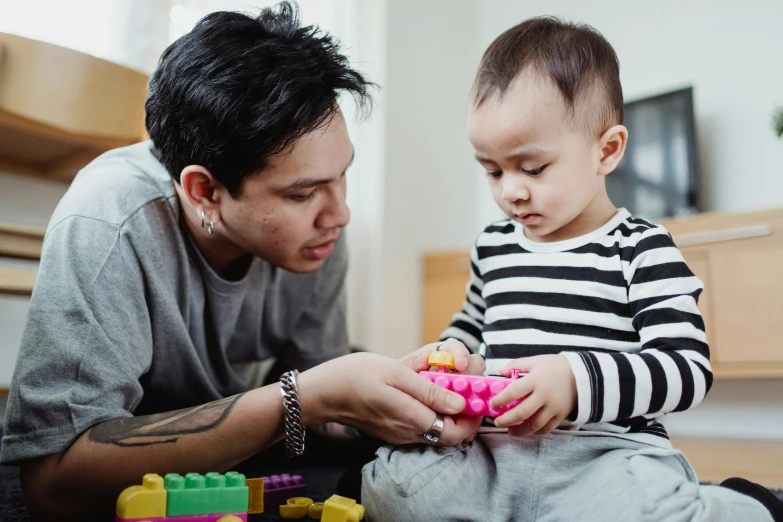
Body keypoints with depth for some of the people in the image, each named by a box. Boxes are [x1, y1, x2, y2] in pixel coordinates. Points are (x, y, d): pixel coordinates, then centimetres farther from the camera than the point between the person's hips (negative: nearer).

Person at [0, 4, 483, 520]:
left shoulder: (313, 231, -16)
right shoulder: (106, 226, -31)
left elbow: (321, 403, -4)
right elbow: (55, 480, -36)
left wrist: (411, 392, -25)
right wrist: (307, 399, -40)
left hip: (233, 467, 4)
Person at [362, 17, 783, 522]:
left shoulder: (642, 250, -2)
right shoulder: (493, 246, 15)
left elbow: (689, 368, -10)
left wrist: (576, 379, -25)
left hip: (608, 451, -3)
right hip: (496, 448, 4)